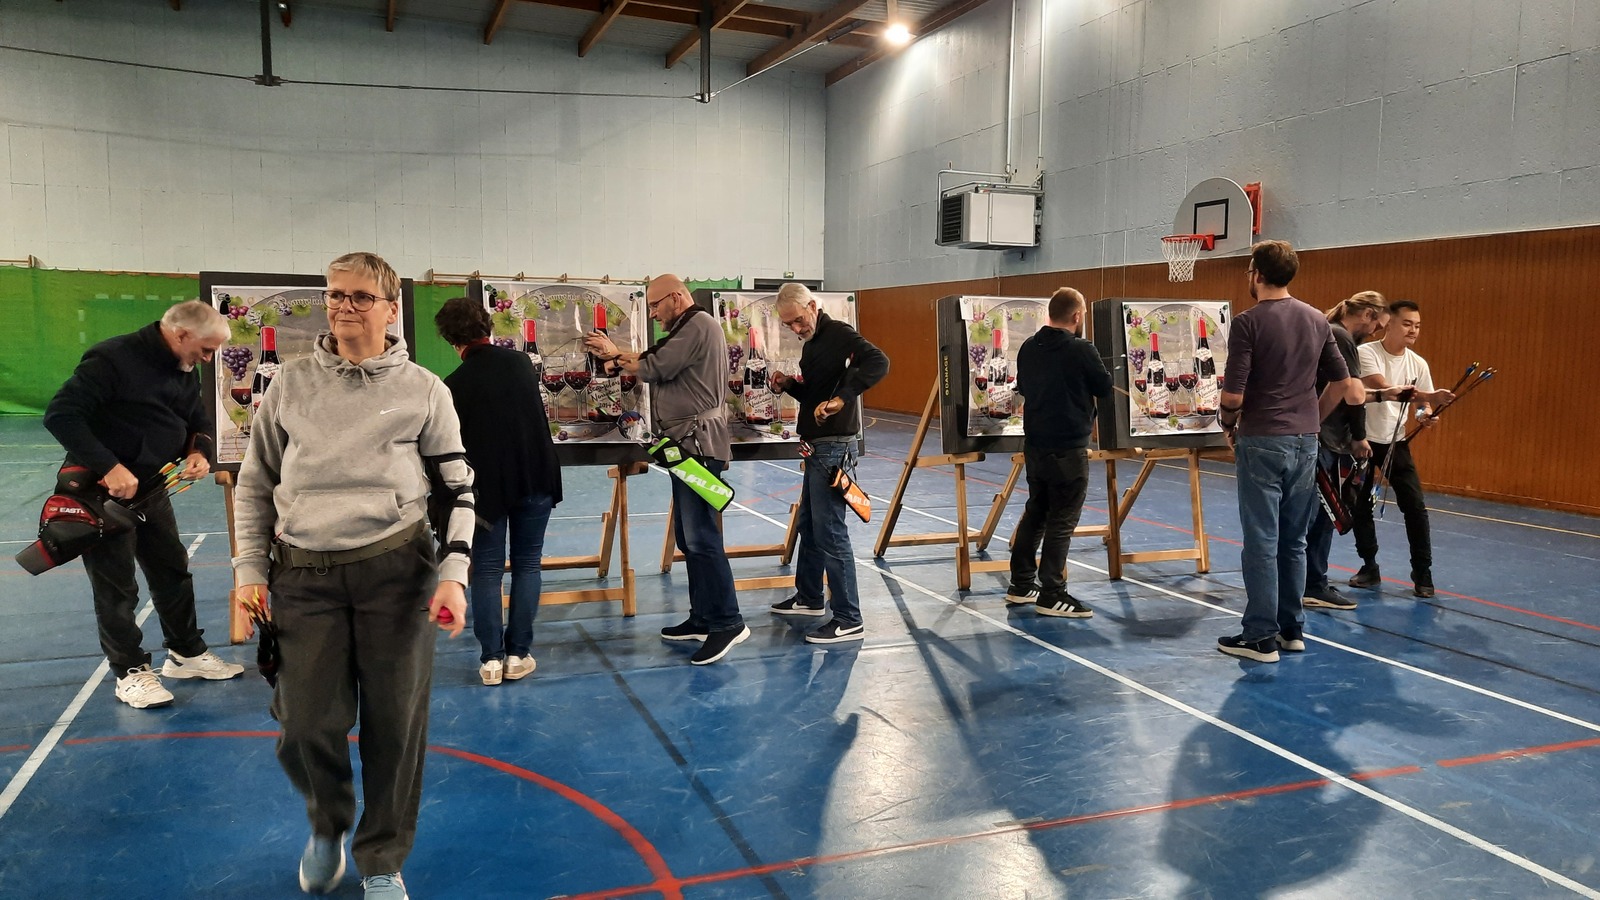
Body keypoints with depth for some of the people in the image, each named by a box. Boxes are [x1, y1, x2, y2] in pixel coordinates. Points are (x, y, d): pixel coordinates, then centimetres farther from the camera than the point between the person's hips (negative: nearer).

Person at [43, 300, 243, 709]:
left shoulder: (185, 371, 3)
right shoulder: (113, 360, -22)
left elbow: (199, 422, 14)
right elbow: (61, 414, -27)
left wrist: (199, 451, -9)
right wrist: (109, 467, -33)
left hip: (151, 489, 8)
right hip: (102, 491, -8)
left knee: (173, 571, 15)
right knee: (117, 587, 2)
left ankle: (186, 653, 29)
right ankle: (130, 672, 15)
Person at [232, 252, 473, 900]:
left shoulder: (423, 391, 2)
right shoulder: (291, 383, 8)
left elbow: (459, 489, 5)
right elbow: (254, 484, 14)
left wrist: (453, 574, -6)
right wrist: (251, 570, 6)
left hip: (395, 571, -1)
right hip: (304, 577, 2)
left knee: (395, 724, 3)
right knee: (306, 730, 1)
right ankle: (327, 824, 35)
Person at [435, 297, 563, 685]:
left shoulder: (454, 384, -9)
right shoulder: (522, 363, 2)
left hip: (488, 483, -2)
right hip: (536, 478, 3)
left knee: (487, 569, 7)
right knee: (527, 564, 9)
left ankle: (491, 657, 5)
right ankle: (518, 654, 8)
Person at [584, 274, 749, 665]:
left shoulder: (699, 324, -12)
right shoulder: (687, 329, 22)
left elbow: (655, 368, -15)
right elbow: (654, 360, 16)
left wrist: (615, 358, 0)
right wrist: (614, 353, 4)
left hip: (699, 445, -11)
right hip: (688, 445, 11)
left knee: (701, 537, -12)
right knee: (689, 536, 11)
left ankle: (728, 622, -7)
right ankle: (702, 618, 17)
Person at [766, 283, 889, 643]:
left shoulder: (839, 333, -13)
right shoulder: (811, 344, 16)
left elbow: (878, 363, -29)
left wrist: (841, 398, -36)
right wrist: (789, 385, 6)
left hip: (833, 447, -10)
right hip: (817, 447, 10)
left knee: (830, 532, -8)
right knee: (808, 525, 20)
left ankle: (848, 620, -3)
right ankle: (808, 598, 36)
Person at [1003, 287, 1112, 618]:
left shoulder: (1028, 348, 4)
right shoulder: (1081, 350, -15)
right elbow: (1105, 389, -3)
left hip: (1034, 444, 7)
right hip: (1068, 448, -7)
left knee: (1035, 511, 17)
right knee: (1062, 519, -1)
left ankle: (1021, 583, 25)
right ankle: (1051, 594, 2)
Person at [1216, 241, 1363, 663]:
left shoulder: (1248, 322, -13)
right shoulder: (1317, 320, 7)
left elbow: (1233, 395, -16)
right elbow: (1343, 385, 12)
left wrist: (1228, 426, 3)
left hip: (1262, 441, -6)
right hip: (1305, 441, 6)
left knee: (1262, 541, -1)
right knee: (1294, 540, 13)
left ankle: (1260, 637, 4)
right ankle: (1292, 629, 21)